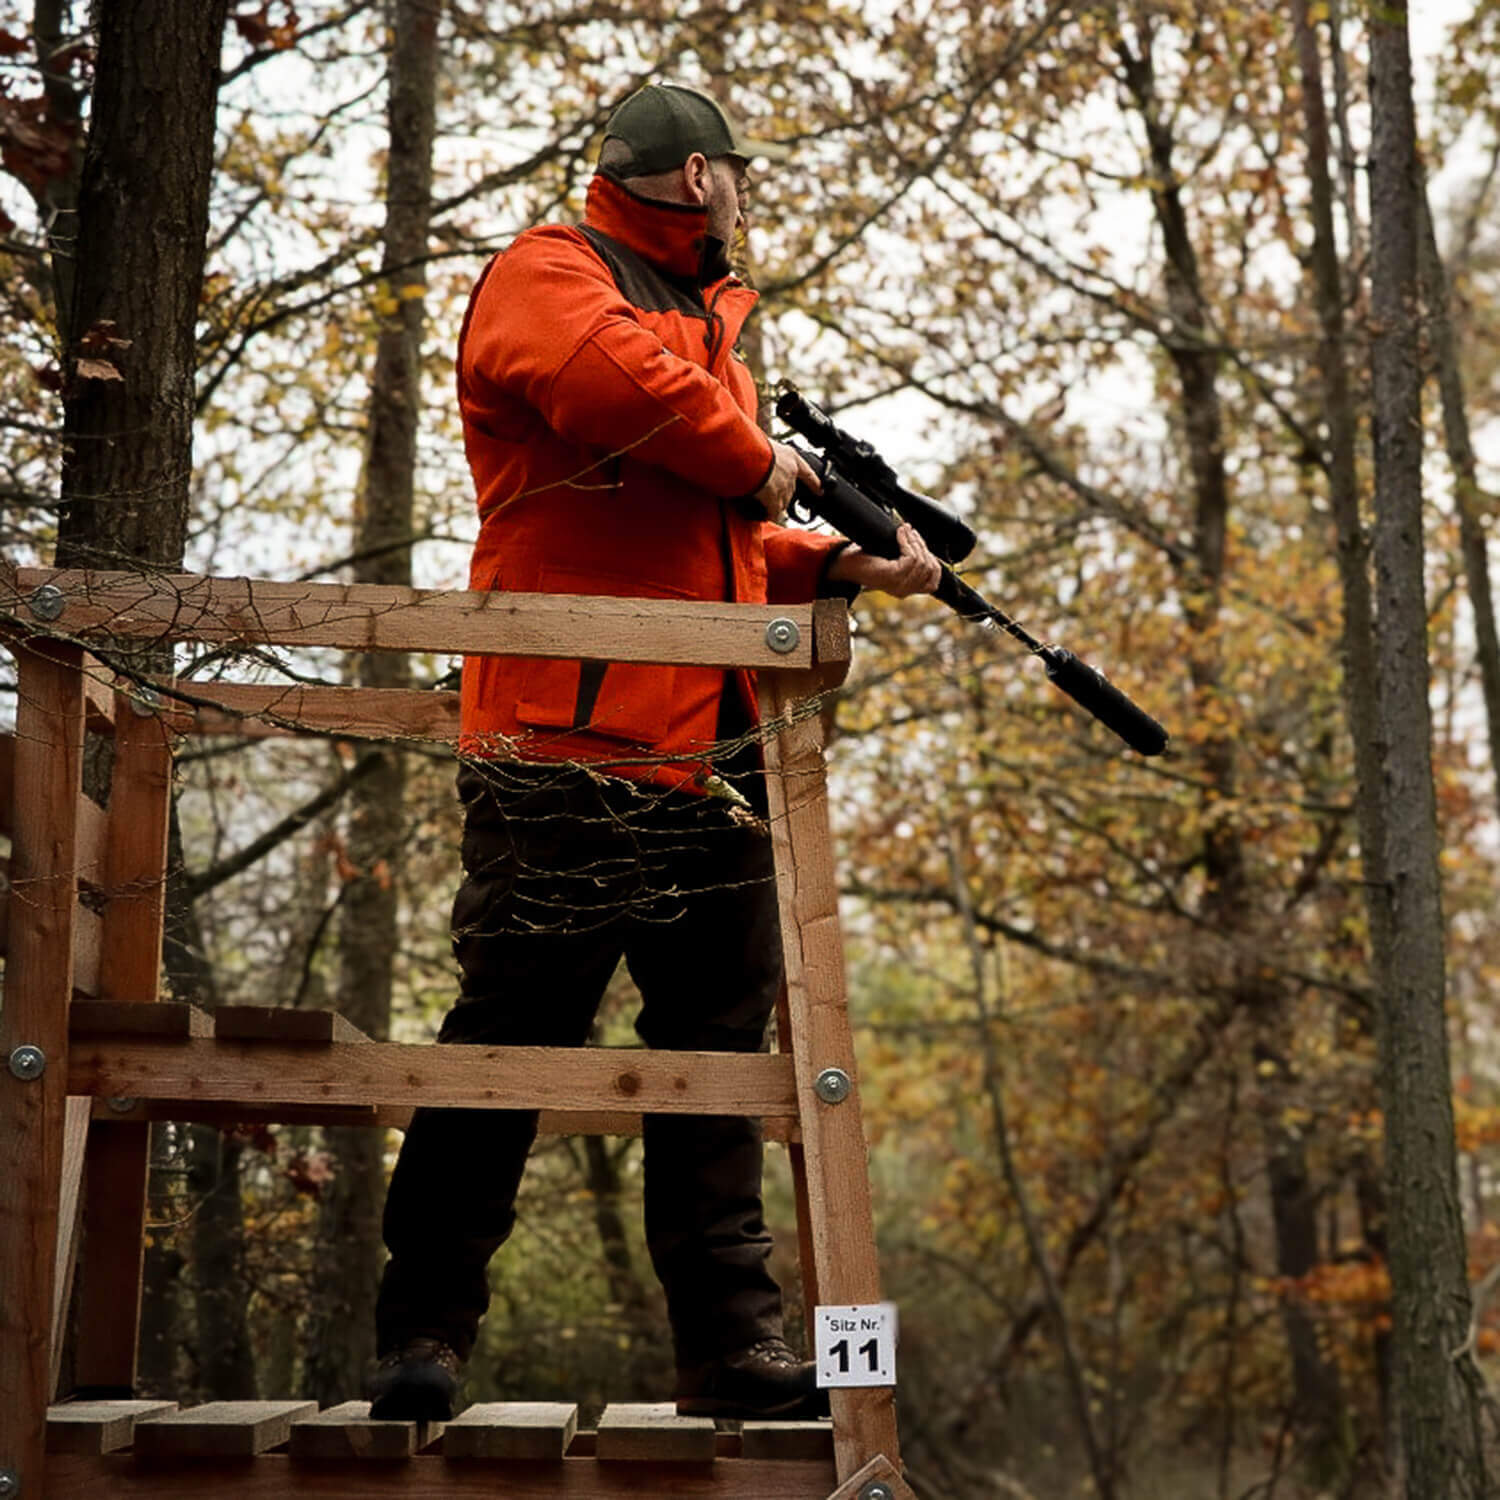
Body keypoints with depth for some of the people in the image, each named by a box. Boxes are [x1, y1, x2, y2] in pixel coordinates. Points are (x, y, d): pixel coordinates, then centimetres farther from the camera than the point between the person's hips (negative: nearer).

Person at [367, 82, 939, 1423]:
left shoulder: (709, 324, 29)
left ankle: (733, 1345, 12)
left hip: (716, 754, 9)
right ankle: (422, 1334, 4)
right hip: (571, 747, -9)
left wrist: (848, 565, 12)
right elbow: (621, 382, -22)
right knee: (515, 1031, -6)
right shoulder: (549, 276, 1)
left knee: (721, 1041, 7)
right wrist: (757, 463, -7)